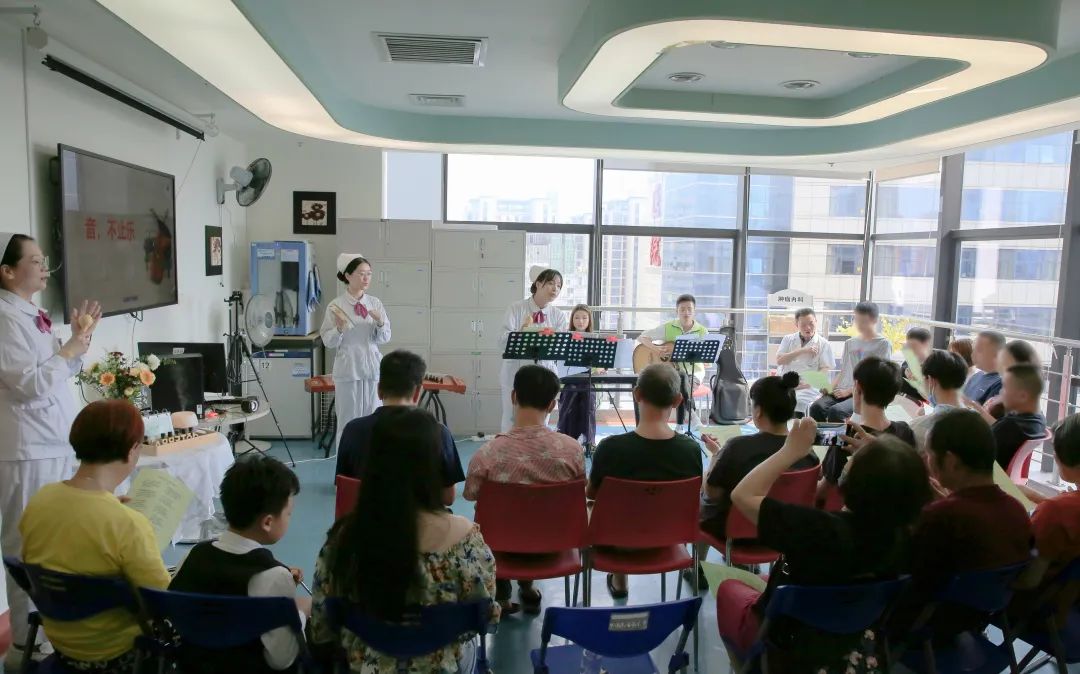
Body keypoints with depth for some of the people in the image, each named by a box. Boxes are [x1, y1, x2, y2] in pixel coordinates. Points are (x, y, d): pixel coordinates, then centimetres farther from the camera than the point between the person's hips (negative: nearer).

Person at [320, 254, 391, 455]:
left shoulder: (375, 303, 4)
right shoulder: (336, 305, -5)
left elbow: (385, 338, 3)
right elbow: (328, 342, -5)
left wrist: (380, 324, -16)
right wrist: (339, 329, -23)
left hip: (373, 368, 3)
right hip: (347, 369, -3)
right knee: (348, 420, 4)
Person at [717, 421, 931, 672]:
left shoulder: (822, 529, -40)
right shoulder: (905, 533, -22)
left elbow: (742, 495, -34)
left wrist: (791, 452, -28)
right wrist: (870, 456, -5)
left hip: (789, 644, -5)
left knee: (729, 587, 24)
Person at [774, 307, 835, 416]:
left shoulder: (823, 344, 8)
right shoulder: (788, 339, 16)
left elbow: (826, 369, 1)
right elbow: (779, 360, 2)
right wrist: (802, 351, -6)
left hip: (807, 387, -2)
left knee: (797, 402, -33)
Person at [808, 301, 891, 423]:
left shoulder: (883, 344, 4)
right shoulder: (850, 343, 22)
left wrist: (850, 391, -11)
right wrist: (830, 387, 3)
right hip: (841, 391, 5)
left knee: (835, 411, -33)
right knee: (817, 407, -26)